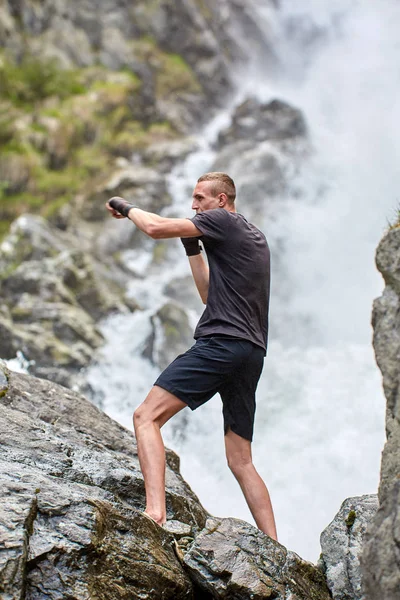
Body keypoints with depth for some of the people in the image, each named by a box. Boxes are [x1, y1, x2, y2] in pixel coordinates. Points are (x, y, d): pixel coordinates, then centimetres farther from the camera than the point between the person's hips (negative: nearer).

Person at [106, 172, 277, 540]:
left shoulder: (224, 221, 1)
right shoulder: (255, 237, 27)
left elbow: (156, 228, -8)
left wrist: (127, 208, 11)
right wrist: (192, 249, 25)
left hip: (221, 343, -9)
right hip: (252, 354, 9)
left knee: (147, 416, -15)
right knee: (241, 461, 11)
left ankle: (156, 512, -33)